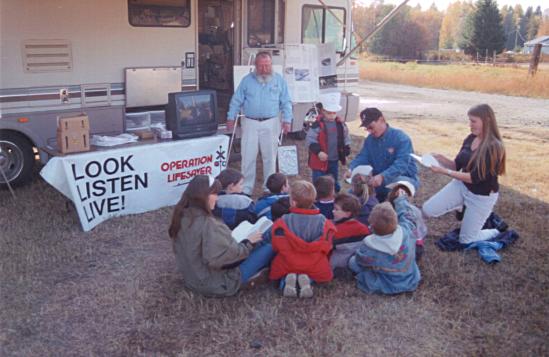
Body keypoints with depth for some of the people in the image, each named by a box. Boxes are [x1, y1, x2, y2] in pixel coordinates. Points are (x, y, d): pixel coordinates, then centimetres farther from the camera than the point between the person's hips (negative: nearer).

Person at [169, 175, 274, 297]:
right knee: (269, 248, -4)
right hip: (216, 284, -8)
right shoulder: (207, 223, -28)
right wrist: (248, 243, -16)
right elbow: (222, 257, -28)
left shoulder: (182, 216, -1)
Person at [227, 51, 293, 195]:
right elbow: (236, 101, 7)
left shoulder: (279, 80, 3)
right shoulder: (247, 80, 3)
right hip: (250, 123, 0)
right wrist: (231, 118, 3)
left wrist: (287, 120, -4)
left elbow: (286, 102, 5)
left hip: (270, 124, 0)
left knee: (270, 157, 8)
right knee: (248, 157, 1)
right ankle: (246, 188, 12)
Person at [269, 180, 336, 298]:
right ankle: (308, 280, -5)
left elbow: (277, 246, -6)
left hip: (287, 266, 0)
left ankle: (285, 281, -5)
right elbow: (325, 247, -2)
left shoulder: (283, 222, -11)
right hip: (316, 269, 0)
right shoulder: (323, 221, -5)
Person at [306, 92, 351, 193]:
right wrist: (318, 152, -24)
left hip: (334, 160, 5)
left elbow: (345, 137, 15)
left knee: (334, 183, 22)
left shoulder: (340, 123, 2)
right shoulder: (317, 124, -15)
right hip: (320, 160, -5)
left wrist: (347, 148, 4)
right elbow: (310, 140, -15)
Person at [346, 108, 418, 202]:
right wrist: (351, 170, -28)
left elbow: (401, 164, -31)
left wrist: (382, 176, -47)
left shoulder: (401, 138, -19)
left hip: (405, 178, -5)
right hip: (379, 180, 6)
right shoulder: (370, 139, 2)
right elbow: (362, 157, -5)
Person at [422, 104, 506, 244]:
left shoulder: (494, 147, -26)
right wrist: (441, 159, -17)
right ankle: (464, 207, 20)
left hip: (481, 197, -6)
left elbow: (474, 178, -28)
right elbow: (457, 166, 2)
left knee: (466, 240, 4)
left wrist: (444, 171, -30)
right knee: (428, 210, -7)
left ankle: (496, 233, 34)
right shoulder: (470, 139, -5)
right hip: (461, 185, 6)